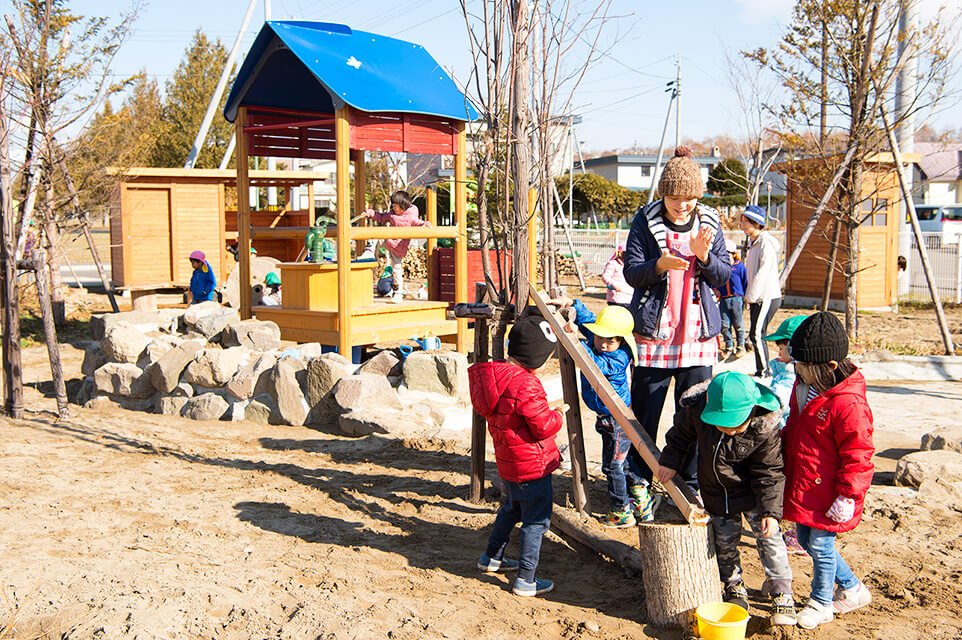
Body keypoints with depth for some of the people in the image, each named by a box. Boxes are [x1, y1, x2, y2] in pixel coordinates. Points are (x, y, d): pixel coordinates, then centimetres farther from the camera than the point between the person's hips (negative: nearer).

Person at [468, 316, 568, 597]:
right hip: (532, 465, -9)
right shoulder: (526, 385, -27)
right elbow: (544, 427, -23)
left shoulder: (493, 373, 1)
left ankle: (492, 556, 42)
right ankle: (526, 580, 7)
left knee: (513, 508, 28)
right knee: (536, 519, 2)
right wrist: (559, 413, -3)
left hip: (507, 459, 9)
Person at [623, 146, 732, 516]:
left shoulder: (709, 223, 6)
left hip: (699, 333, 2)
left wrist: (704, 256, -15)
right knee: (645, 414, 4)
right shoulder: (646, 222, -1)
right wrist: (659, 266, -24)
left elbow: (724, 277, 5)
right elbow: (631, 272, -4)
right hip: (654, 332, -2)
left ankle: (690, 486, 20)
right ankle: (640, 485, 16)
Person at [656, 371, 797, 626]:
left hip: (750, 490, -2)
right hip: (715, 492, 3)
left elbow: (768, 473, -18)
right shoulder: (697, 412, -25)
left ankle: (782, 593, 13)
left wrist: (770, 510, -22)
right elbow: (680, 434, 0)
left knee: (768, 536, -2)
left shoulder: (764, 429, -28)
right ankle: (734, 587, 30)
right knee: (724, 540, 10)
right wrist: (670, 461, 2)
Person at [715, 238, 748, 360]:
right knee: (724, 325, 3)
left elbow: (745, 282, 3)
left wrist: (746, 298, 1)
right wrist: (715, 289, 3)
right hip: (723, 300, 3)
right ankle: (728, 347, 15)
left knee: (738, 324, 3)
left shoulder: (739, 266, 0)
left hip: (737, 298, -3)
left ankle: (740, 346, 15)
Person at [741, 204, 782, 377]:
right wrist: (749, 297, 14)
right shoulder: (753, 242, 17)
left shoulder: (766, 241, -13)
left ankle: (764, 372, -2)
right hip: (757, 298, 9)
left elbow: (764, 271, -18)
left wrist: (750, 296, -13)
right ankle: (762, 371, 18)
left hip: (767, 297, -9)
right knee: (757, 336, 11)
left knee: (756, 336, -10)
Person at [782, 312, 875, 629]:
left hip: (827, 493, -9)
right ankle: (853, 589, 37)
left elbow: (858, 456, -20)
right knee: (806, 541, 18)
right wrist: (782, 442, 16)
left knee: (820, 545, 3)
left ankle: (821, 603, 26)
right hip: (802, 486, 9)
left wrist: (848, 496, -18)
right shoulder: (803, 388, 3)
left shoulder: (848, 404, -25)